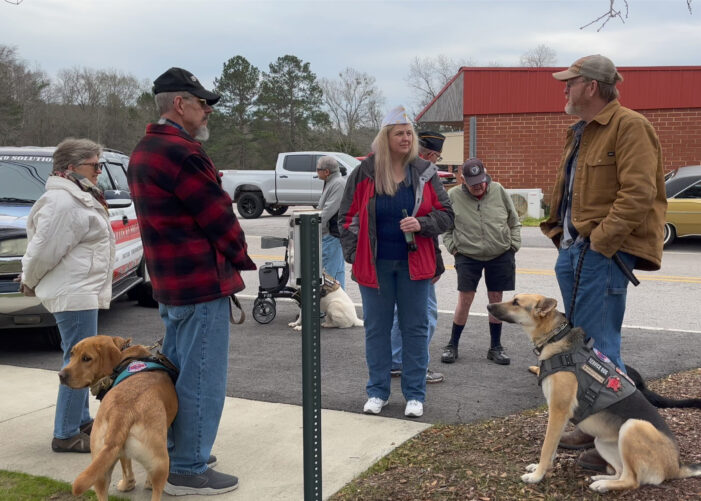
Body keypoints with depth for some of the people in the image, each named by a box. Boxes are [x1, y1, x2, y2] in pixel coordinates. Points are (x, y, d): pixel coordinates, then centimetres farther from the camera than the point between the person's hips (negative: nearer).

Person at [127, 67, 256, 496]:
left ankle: (175, 449, 32)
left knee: (178, 371, 20)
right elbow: (219, 217, -16)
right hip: (202, 283, -10)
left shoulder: (144, 151, 13)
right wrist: (242, 258, 1)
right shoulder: (182, 153, -20)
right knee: (202, 379, -1)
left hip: (169, 283, 10)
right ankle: (189, 470, 7)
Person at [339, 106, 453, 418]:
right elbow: (348, 218, 4)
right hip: (374, 264, 0)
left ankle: (415, 394, 16)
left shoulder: (425, 172, 2)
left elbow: (446, 215, 4)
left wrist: (422, 224, -14)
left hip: (413, 264, 1)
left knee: (415, 328, 5)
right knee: (376, 328, 8)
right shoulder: (364, 173, -1)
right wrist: (353, 255, -3)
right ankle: (377, 392, 22)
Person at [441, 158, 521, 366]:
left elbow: (514, 221, 10)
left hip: (500, 255, 2)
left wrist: (513, 245, 2)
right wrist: (452, 247, -2)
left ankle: (495, 347, 19)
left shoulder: (498, 191, 0)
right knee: (464, 300, -3)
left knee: (496, 299, 7)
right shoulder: (454, 195, -4)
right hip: (467, 256, -2)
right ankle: (452, 345, 12)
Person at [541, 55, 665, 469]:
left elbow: (638, 193, -21)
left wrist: (601, 241, -22)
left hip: (602, 254, -10)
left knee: (600, 347, -8)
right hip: (572, 250, 10)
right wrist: (562, 234, 13)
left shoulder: (629, 127, -12)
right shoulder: (581, 132, 18)